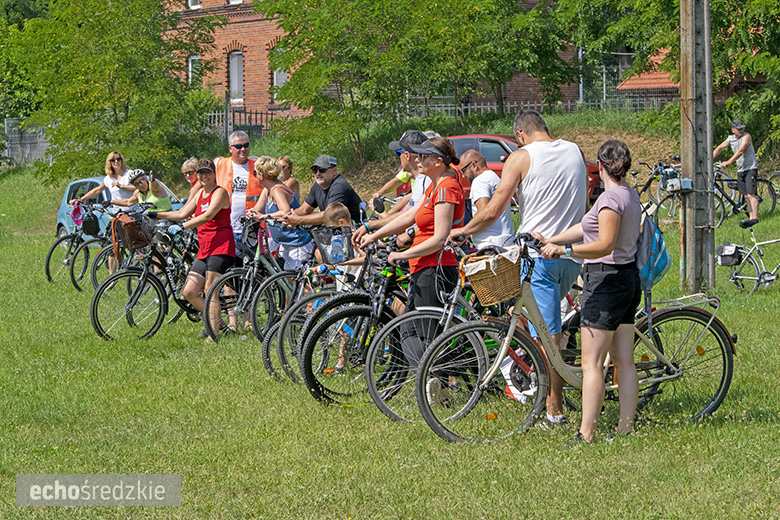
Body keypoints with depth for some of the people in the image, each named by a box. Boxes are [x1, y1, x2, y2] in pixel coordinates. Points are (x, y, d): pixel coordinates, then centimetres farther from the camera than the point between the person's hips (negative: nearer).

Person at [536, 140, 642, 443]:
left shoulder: (610, 198, -16)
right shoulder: (630, 196, 13)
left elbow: (605, 245, -27)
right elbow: (586, 228, 17)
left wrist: (564, 251, -32)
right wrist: (551, 241, 16)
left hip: (606, 280, -10)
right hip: (629, 278, 10)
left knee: (591, 363, -9)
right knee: (624, 361, 10)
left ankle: (586, 435, -12)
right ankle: (626, 428, 12)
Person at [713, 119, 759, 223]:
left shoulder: (746, 136, -13)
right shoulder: (731, 138, 7)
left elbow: (740, 151, -24)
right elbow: (719, 148, 15)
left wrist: (728, 162, -31)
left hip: (750, 168, -7)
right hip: (740, 170, 7)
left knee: (750, 194, -17)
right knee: (746, 195, 7)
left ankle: (755, 217, -21)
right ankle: (750, 216, 11)